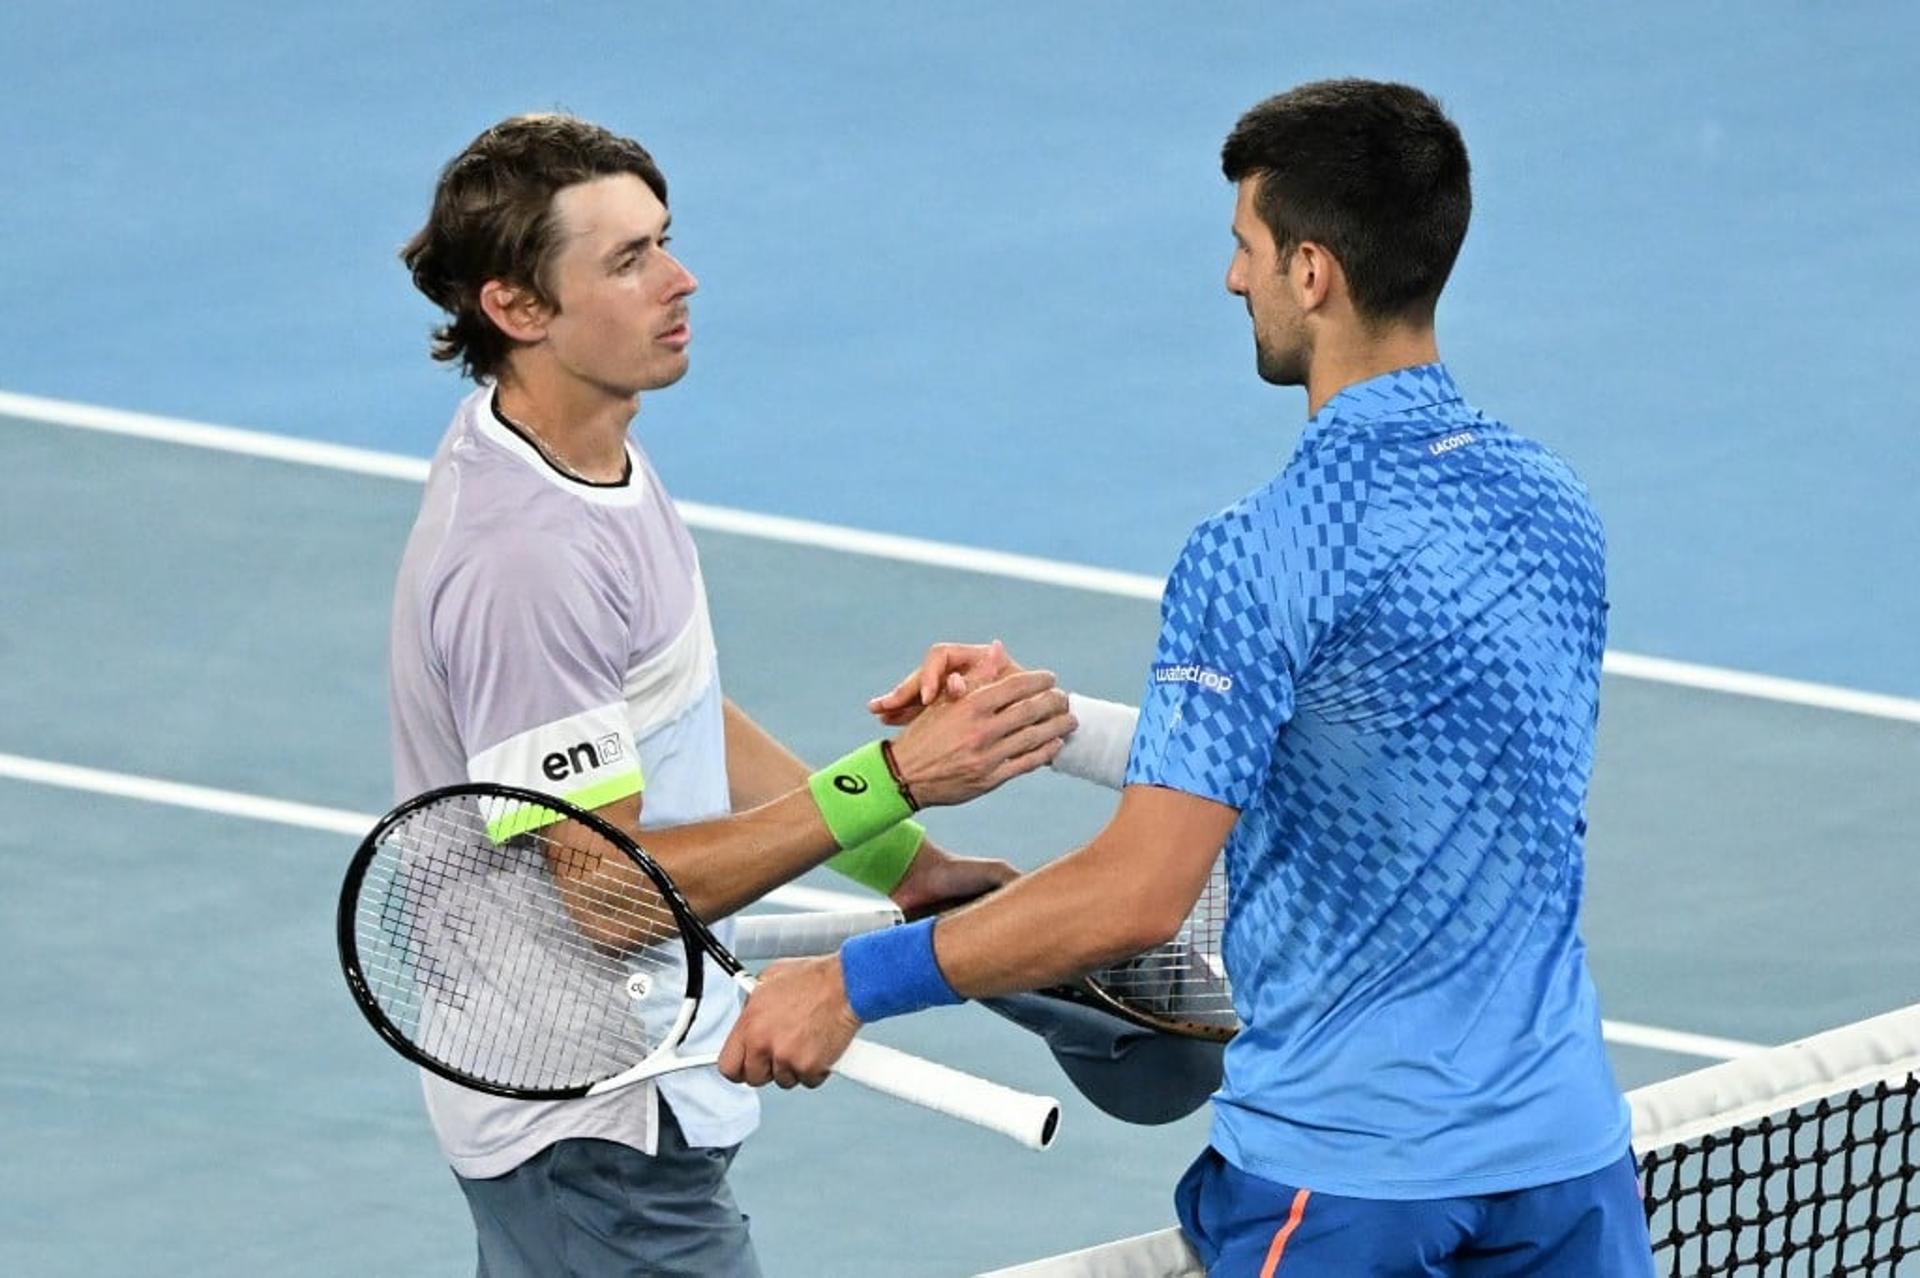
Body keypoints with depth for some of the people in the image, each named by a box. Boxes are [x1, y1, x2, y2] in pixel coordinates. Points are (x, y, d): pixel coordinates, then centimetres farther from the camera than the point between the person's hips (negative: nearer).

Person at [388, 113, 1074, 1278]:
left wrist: (906, 864, 13)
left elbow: (679, 723, 16)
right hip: (596, 1136, -10)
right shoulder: (528, 558, -28)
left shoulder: (595, 453, 4)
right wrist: (893, 782, -29)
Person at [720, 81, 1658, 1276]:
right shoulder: (1557, 505, 6)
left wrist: (856, 983, -13)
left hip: (1350, 1178, -6)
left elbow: (1140, 894, -22)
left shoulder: (1260, 557, -17)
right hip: (1569, 1147, 6)